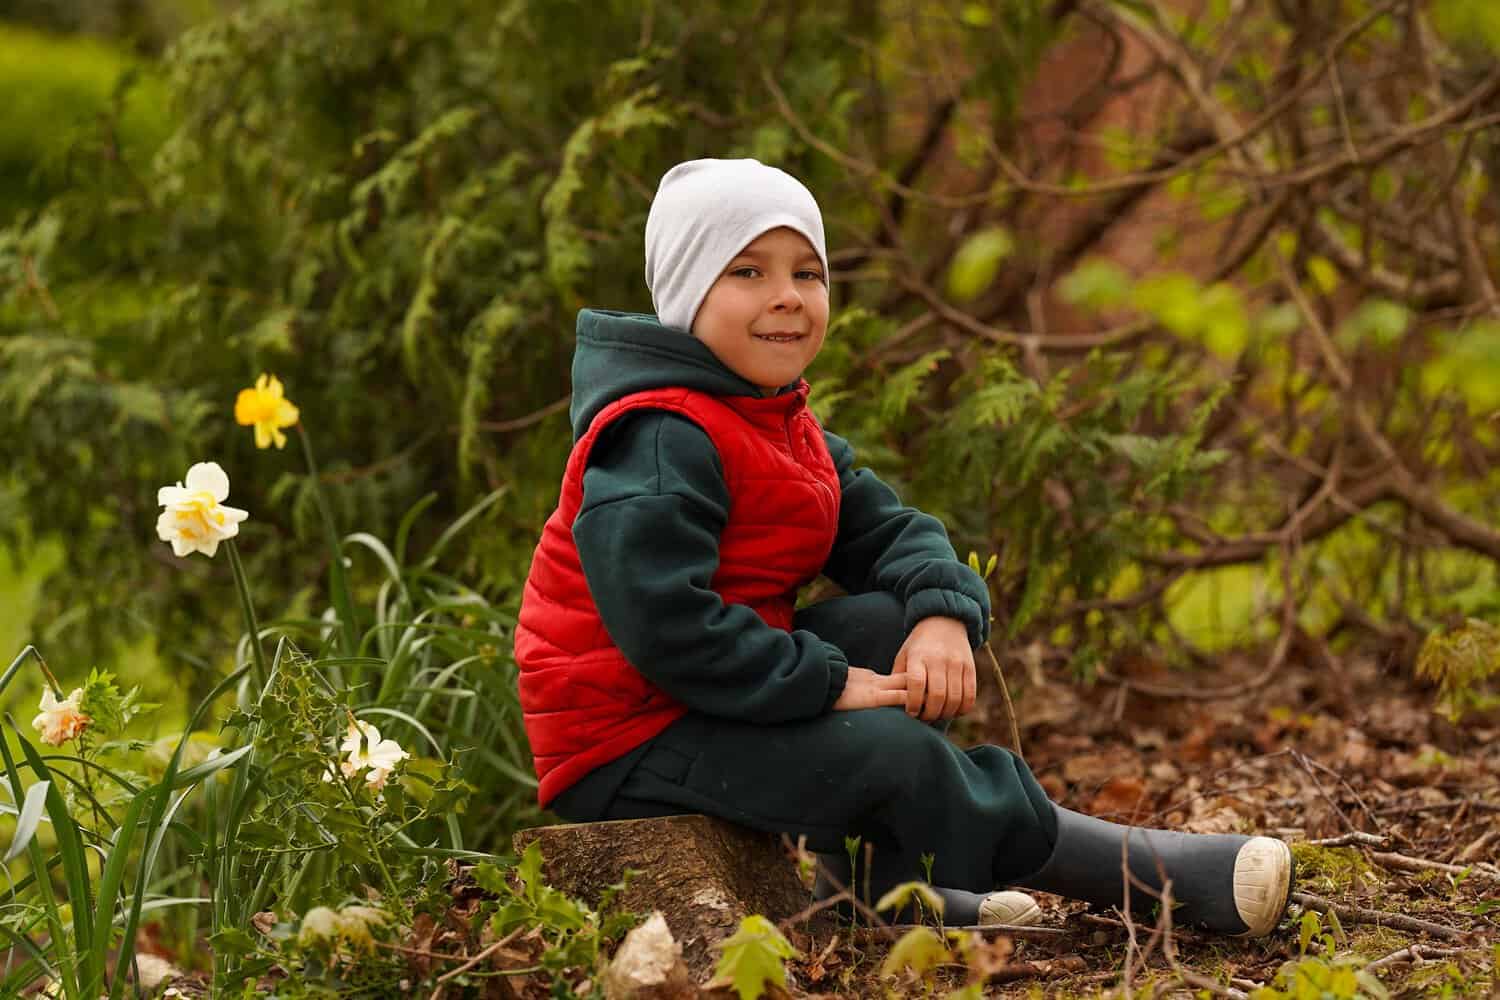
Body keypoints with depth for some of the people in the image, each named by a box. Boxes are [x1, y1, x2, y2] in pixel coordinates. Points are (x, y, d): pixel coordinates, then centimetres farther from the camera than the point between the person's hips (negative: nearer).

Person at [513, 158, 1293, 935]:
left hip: (715, 700, 10)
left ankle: (886, 873, -7)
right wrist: (827, 683, -25)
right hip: (626, 744, -10)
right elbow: (660, 618, -31)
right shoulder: (661, 440, -20)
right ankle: (1145, 874, -13)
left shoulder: (787, 430, 13)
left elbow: (887, 530, 10)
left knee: (892, 619, -1)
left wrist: (944, 615, -13)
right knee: (892, 753, -22)